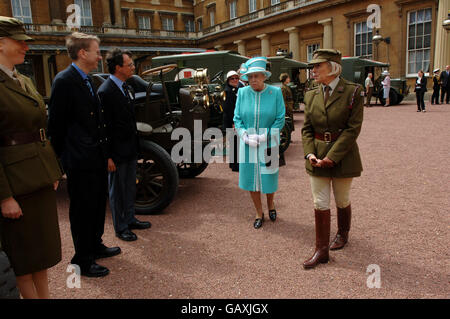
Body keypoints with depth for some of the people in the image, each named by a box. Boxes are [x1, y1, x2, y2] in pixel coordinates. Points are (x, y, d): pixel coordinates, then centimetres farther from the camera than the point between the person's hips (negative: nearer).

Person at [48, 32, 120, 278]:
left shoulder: (87, 81, 12)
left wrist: (103, 150, 14)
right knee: (82, 209, 4)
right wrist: (62, 157, -11)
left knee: (97, 204, 19)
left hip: (96, 156, 9)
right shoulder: (65, 81, -15)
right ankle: (82, 260, 20)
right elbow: (56, 124, -15)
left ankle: (95, 246, 38)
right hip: (80, 160, -9)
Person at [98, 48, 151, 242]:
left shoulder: (125, 87, 9)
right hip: (116, 151, -8)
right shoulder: (105, 92, -19)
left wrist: (135, 144, 16)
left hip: (130, 148, 9)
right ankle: (120, 227, 21)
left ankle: (130, 219, 36)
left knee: (130, 187, 20)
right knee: (117, 190, 7)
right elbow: (104, 126, -20)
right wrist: (108, 156, -19)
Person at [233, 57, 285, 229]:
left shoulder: (275, 92, -5)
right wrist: (246, 136, -11)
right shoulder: (242, 93, 1)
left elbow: (280, 120, -5)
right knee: (250, 177, 7)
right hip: (248, 144, 2)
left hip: (268, 143, -2)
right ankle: (259, 213, 26)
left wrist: (264, 137, -15)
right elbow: (237, 118, 3)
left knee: (269, 176, 8)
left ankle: (270, 204, 40)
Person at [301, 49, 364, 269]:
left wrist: (331, 156, -19)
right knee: (320, 204, 4)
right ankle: (321, 250, 15)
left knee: (342, 201, 15)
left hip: (343, 156, -3)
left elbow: (353, 129, -14)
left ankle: (342, 234, 43)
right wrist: (309, 153, -10)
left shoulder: (353, 92, -8)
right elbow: (306, 128, 7)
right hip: (317, 156, 3)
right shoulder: (311, 96, 5)